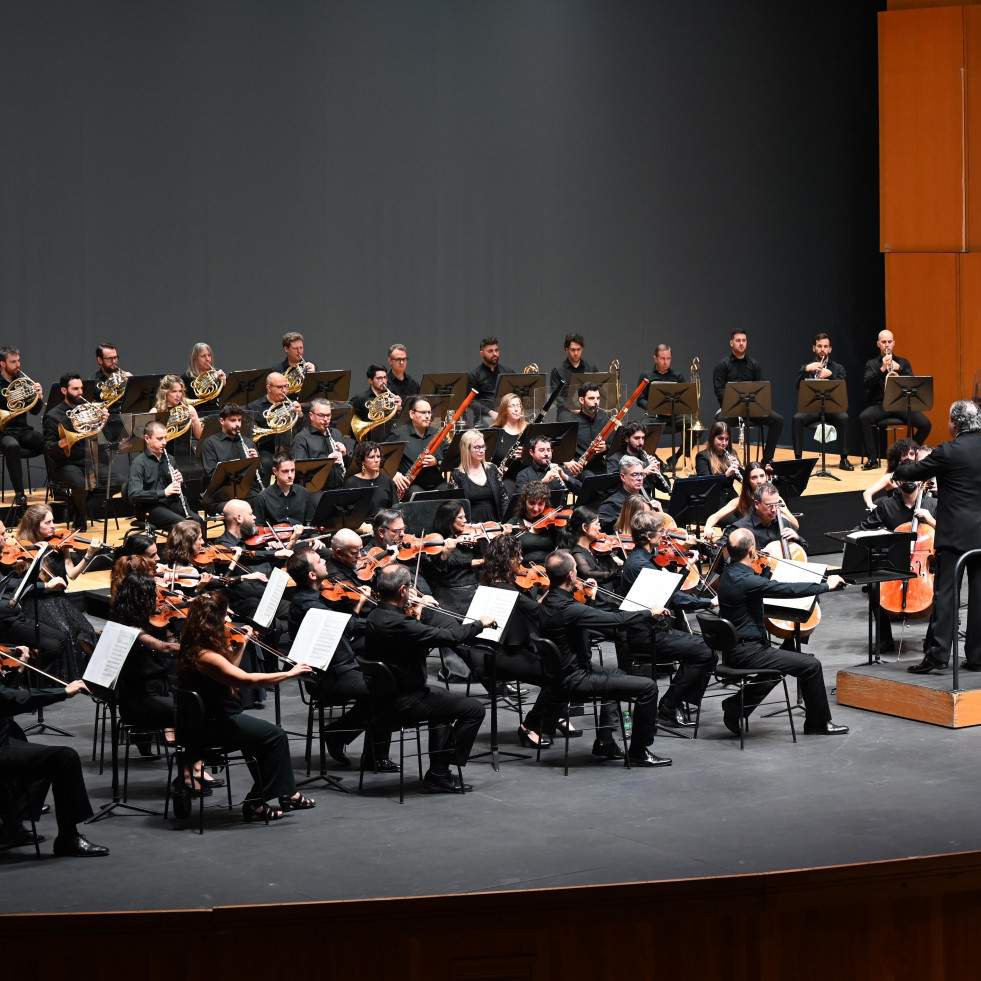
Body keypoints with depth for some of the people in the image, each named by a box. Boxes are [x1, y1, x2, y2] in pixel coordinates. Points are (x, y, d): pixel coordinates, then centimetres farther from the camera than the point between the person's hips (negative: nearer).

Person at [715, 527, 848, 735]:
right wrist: (826, 585, -13)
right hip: (746, 653, -10)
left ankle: (736, 705, 20)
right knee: (811, 665, -7)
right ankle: (819, 724, 5)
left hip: (734, 651, 10)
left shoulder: (730, 574, 8)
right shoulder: (744, 580, -23)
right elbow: (789, 589, -22)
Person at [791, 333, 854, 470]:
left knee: (843, 417, -32)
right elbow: (799, 387, -2)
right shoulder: (807, 367, 15)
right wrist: (806, 370, -17)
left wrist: (830, 375, -19)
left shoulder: (838, 368, 15)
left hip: (831, 407, 0)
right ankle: (798, 458, -27)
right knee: (798, 418, -31)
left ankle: (843, 459, -27)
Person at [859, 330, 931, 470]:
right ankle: (872, 459, -27)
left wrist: (899, 369, -11)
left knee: (925, 424, -22)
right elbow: (867, 383, -4)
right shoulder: (871, 363, 14)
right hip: (879, 404, -2)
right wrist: (882, 369, -17)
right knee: (863, 418, -35)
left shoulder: (903, 362, 19)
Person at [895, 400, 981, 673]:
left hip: (955, 533, -5)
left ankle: (939, 653, -7)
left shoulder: (950, 451, -13)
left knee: (945, 593, -3)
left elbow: (915, 471, -3)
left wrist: (897, 472, 18)